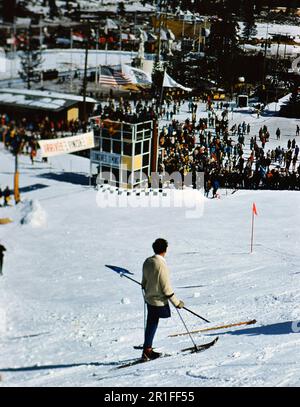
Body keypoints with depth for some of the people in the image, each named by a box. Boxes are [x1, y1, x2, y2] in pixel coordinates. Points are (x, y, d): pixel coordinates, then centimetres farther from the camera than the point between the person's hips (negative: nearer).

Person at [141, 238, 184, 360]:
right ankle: (147, 351, 15)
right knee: (152, 325, 6)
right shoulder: (161, 265, -25)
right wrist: (177, 302, -12)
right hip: (159, 301, -8)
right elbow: (166, 288, -21)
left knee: (151, 324, 16)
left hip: (149, 299, 8)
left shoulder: (147, 262, -1)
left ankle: (147, 349, 25)